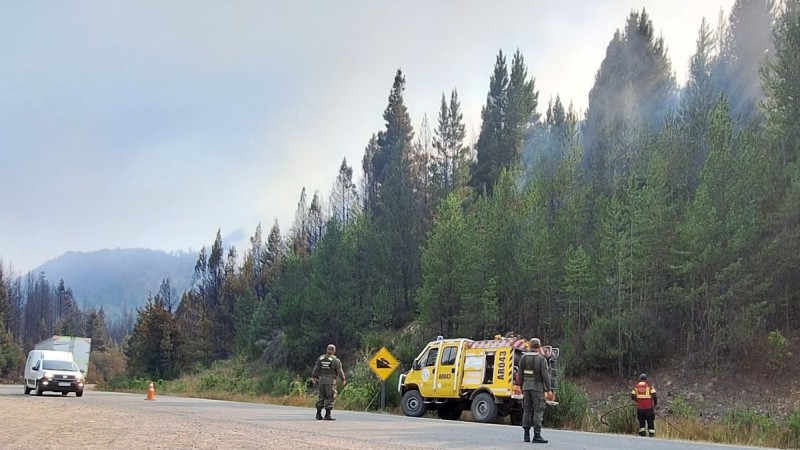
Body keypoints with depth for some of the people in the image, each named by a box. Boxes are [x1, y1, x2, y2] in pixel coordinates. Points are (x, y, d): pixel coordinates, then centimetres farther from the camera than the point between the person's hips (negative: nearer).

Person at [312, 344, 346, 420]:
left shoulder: (321, 358, 7)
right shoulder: (335, 360, -5)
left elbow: (316, 369, 5)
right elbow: (340, 371, -5)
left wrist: (314, 377, 14)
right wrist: (343, 380, 7)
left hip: (321, 380, 5)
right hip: (330, 381, -5)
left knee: (321, 397, 13)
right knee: (330, 398, 0)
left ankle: (318, 414, 10)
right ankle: (327, 415, -4)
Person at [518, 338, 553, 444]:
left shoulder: (524, 357, 5)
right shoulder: (541, 359, -10)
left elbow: (521, 374, 9)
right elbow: (545, 375, -13)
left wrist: (521, 387, 18)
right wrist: (548, 389, -6)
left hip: (526, 386, 5)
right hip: (537, 387, -5)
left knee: (527, 410, 10)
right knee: (538, 411, -4)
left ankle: (526, 435, 11)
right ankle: (537, 435, -10)